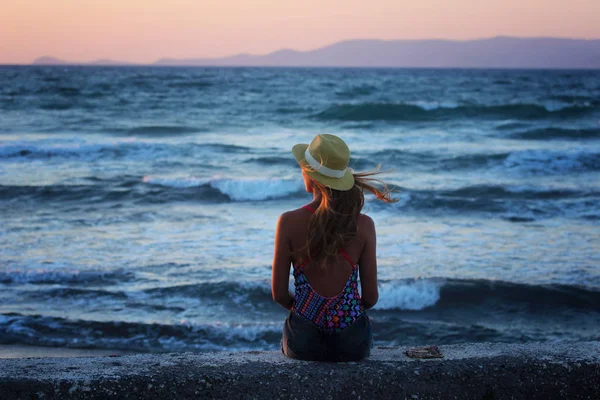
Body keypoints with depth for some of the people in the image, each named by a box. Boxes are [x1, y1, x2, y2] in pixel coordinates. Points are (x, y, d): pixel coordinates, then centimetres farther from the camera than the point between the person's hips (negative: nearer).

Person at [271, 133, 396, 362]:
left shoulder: (288, 222, -12)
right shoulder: (364, 225, -10)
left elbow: (279, 293, -6)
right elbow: (371, 297, -4)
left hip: (305, 343, -1)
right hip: (352, 343, 1)